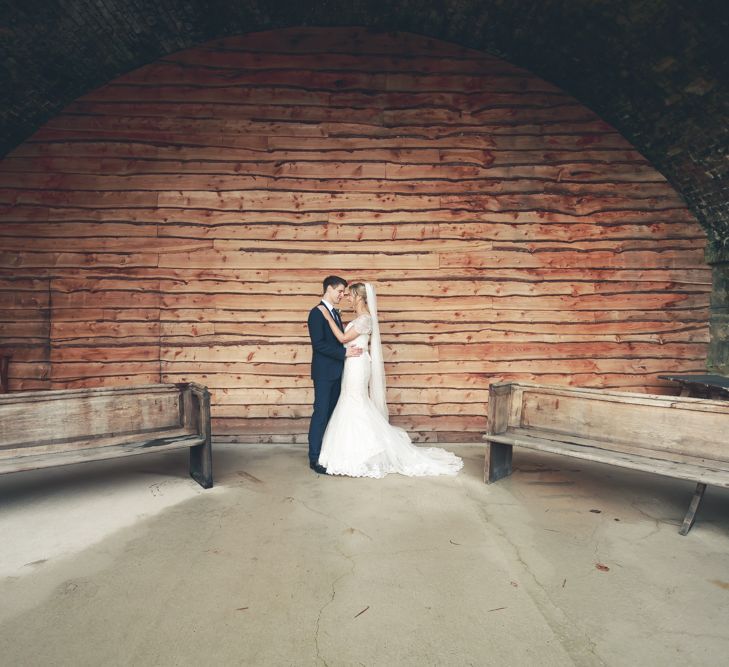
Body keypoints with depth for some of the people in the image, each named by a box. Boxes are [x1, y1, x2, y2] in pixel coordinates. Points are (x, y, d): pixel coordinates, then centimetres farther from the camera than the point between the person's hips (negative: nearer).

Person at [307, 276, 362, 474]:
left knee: (332, 413, 12)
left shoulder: (335, 313, 16)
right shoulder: (317, 313, -12)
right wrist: (344, 352, -20)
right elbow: (319, 344, -20)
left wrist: (351, 350, 3)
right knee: (321, 414, -5)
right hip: (324, 372, -9)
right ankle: (314, 458, 3)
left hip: (336, 372, 9)